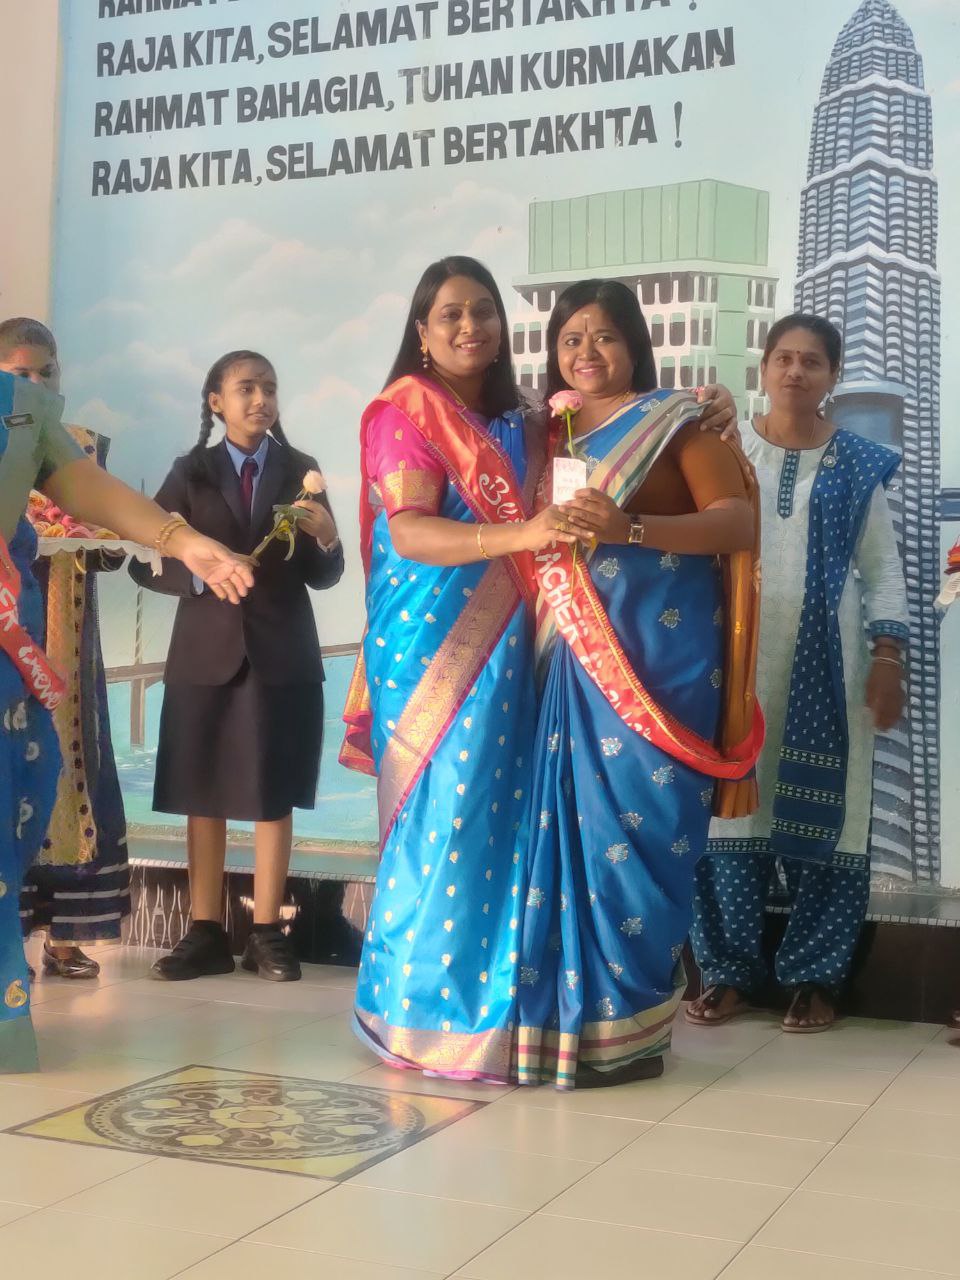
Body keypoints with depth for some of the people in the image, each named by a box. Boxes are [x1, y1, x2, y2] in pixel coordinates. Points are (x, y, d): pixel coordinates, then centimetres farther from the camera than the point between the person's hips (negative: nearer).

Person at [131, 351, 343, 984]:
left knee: (275, 797, 2)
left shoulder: (300, 470, 6)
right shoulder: (190, 473, 6)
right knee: (203, 796, 4)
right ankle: (206, 933, 11)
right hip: (207, 654, 1)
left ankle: (267, 933, 8)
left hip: (283, 656, 0)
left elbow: (323, 576, 3)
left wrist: (326, 538, -18)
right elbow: (145, 563, 2)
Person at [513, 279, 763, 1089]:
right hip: (572, 658, 5)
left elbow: (739, 521, -12)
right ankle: (572, 1013, 11)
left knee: (633, 824, -7)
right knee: (572, 824, 2)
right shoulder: (550, 433, 18)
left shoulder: (676, 421, 1)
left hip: (655, 651, -5)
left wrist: (631, 528, -24)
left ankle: (629, 1027, 1)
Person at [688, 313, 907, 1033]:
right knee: (733, 806, 2)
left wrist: (889, 656, -1)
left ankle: (816, 978, 11)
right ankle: (731, 972, 11)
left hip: (826, 664, 0)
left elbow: (883, 568, 7)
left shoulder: (859, 464, 7)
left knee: (821, 813, 1)